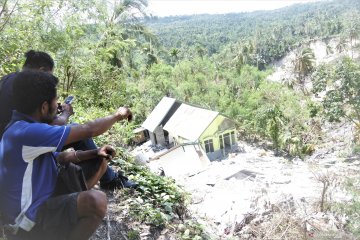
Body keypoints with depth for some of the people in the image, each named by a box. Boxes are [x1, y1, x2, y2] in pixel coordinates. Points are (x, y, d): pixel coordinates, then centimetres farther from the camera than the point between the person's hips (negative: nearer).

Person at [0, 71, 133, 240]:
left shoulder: (27, 129, 6)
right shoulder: (25, 132, -27)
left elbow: (60, 157, 12)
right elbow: (88, 130, -23)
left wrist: (95, 153, -3)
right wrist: (117, 115, -6)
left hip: (39, 204, 10)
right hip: (28, 222, -10)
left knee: (99, 161, 11)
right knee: (96, 200, -34)